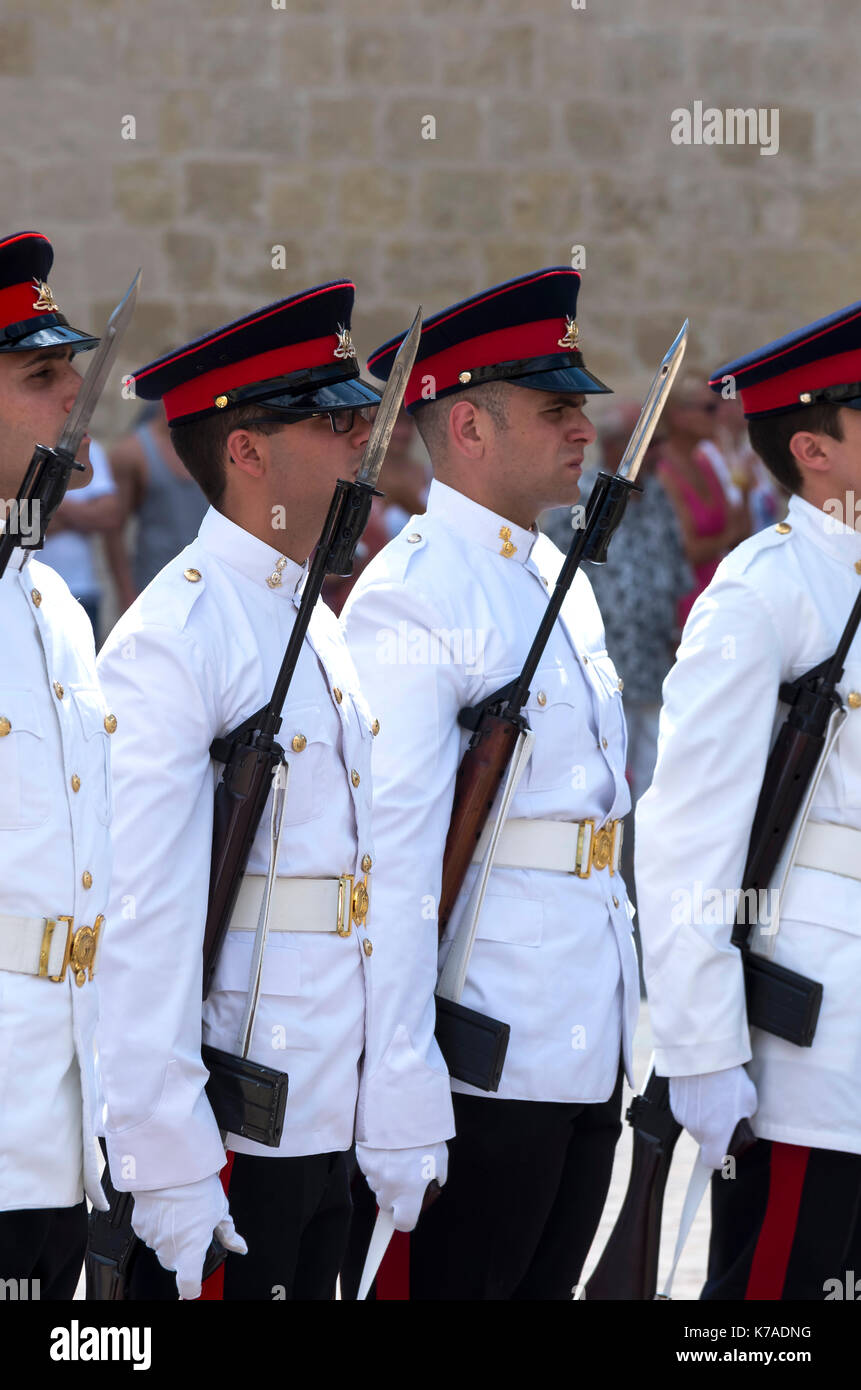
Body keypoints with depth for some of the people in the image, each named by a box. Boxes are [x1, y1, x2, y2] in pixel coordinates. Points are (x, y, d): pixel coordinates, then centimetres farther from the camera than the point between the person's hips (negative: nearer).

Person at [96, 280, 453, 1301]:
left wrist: (400, 1117, 12)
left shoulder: (318, 631, 15)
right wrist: (168, 1166, -20)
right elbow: (140, 921, -18)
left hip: (325, 1130, 8)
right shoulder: (172, 639, -13)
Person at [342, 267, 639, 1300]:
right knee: (456, 1284, -1)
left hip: (591, 1045, 9)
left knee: (549, 1283, 13)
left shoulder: (560, 579, 15)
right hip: (489, 1056, -9)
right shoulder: (409, 600, -15)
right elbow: (391, 854, -18)